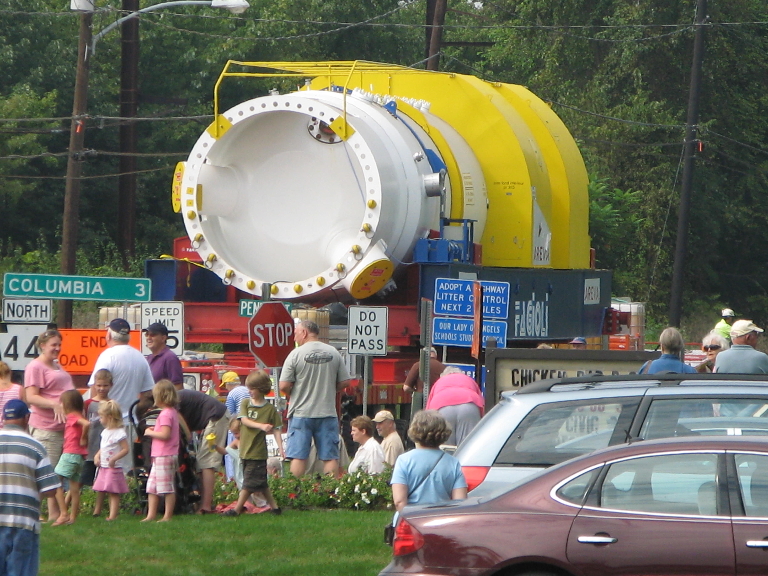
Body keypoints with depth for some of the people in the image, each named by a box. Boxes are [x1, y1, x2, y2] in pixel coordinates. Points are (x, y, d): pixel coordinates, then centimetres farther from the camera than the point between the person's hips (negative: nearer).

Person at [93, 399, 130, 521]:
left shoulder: (120, 433, -13)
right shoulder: (105, 432, 14)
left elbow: (125, 449, -17)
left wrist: (114, 459, -24)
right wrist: (97, 456, 6)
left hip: (113, 467, -9)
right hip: (103, 468, 9)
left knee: (113, 493, -7)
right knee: (109, 493, 9)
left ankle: (113, 516, -9)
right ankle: (112, 514, 11)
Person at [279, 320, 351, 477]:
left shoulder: (296, 354, -8)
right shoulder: (333, 353, 3)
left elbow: (284, 386, -10)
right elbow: (344, 382, 5)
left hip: (301, 413, -3)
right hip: (327, 413, 3)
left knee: (298, 456, 1)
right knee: (330, 457, 4)